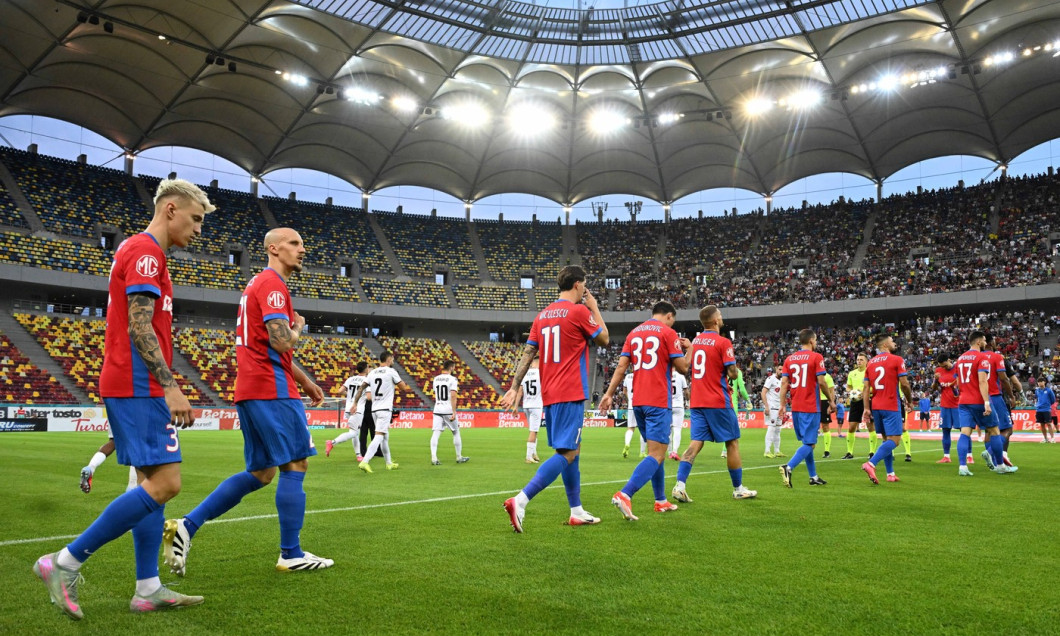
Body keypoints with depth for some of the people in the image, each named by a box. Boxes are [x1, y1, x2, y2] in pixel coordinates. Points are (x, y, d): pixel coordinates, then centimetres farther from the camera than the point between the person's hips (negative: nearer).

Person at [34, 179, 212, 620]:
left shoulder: (137, 250, 21)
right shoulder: (146, 251, -10)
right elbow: (140, 328, -19)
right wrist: (171, 386, -23)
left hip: (132, 387, 11)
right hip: (138, 387, -11)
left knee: (153, 482, 9)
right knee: (165, 484, -12)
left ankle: (148, 589, 12)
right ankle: (65, 563, -3)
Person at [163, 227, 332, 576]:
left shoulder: (259, 283, 23)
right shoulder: (272, 284, -10)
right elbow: (282, 341, -23)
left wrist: (306, 381, 28)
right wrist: (299, 326, -1)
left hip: (252, 389, 10)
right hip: (272, 390, -10)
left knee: (260, 473, 12)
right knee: (295, 465, -2)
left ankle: (187, 526, 9)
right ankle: (291, 554, 5)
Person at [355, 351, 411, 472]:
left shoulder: (372, 372, 10)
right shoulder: (391, 371, -6)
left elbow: (361, 388, 6)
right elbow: (404, 387, -2)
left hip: (374, 409, 7)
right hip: (385, 409, -7)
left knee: (385, 436, 17)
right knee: (378, 436, -11)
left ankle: (389, 463, 27)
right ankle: (364, 462, -23)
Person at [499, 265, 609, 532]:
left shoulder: (542, 315, 12)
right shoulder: (579, 311, -8)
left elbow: (527, 354, 8)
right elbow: (604, 339, 5)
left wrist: (514, 388, 7)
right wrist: (595, 308, 14)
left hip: (549, 395, 8)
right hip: (571, 394, -8)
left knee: (573, 450, 17)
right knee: (566, 454, -9)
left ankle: (577, 512, 24)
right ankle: (520, 500, -22)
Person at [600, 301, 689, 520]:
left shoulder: (634, 333, 14)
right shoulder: (668, 333, -3)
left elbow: (621, 366, 6)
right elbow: (682, 368, -4)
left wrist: (609, 393, 5)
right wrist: (688, 348, 14)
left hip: (638, 401, 7)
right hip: (659, 402, -7)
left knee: (656, 451, 19)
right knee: (657, 455, -9)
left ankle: (661, 501, 23)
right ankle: (624, 495, -25)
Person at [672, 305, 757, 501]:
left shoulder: (695, 340, 9)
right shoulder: (723, 342, -11)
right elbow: (733, 374, -13)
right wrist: (736, 370, 8)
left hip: (697, 402, 6)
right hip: (719, 402, -6)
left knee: (696, 443, 2)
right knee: (732, 443, 9)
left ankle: (679, 485, -11)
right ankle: (738, 489, 19)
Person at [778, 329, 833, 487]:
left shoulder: (789, 359, 8)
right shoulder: (816, 357, -6)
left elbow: (784, 382, 2)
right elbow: (821, 382, -10)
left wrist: (782, 405, 1)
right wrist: (831, 400, 2)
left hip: (795, 407, 6)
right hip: (811, 407, -6)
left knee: (806, 442, 17)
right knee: (809, 443, -3)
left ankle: (813, 476, 23)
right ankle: (788, 467, -24)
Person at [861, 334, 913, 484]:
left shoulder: (871, 362, 11)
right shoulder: (896, 360, -5)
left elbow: (866, 388, 6)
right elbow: (904, 384, -8)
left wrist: (867, 408, 5)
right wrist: (910, 401, 6)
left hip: (875, 406, 6)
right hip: (891, 407, -6)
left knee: (886, 439, 16)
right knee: (894, 440, -6)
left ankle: (891, 474, 17)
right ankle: (871, 464, -25)